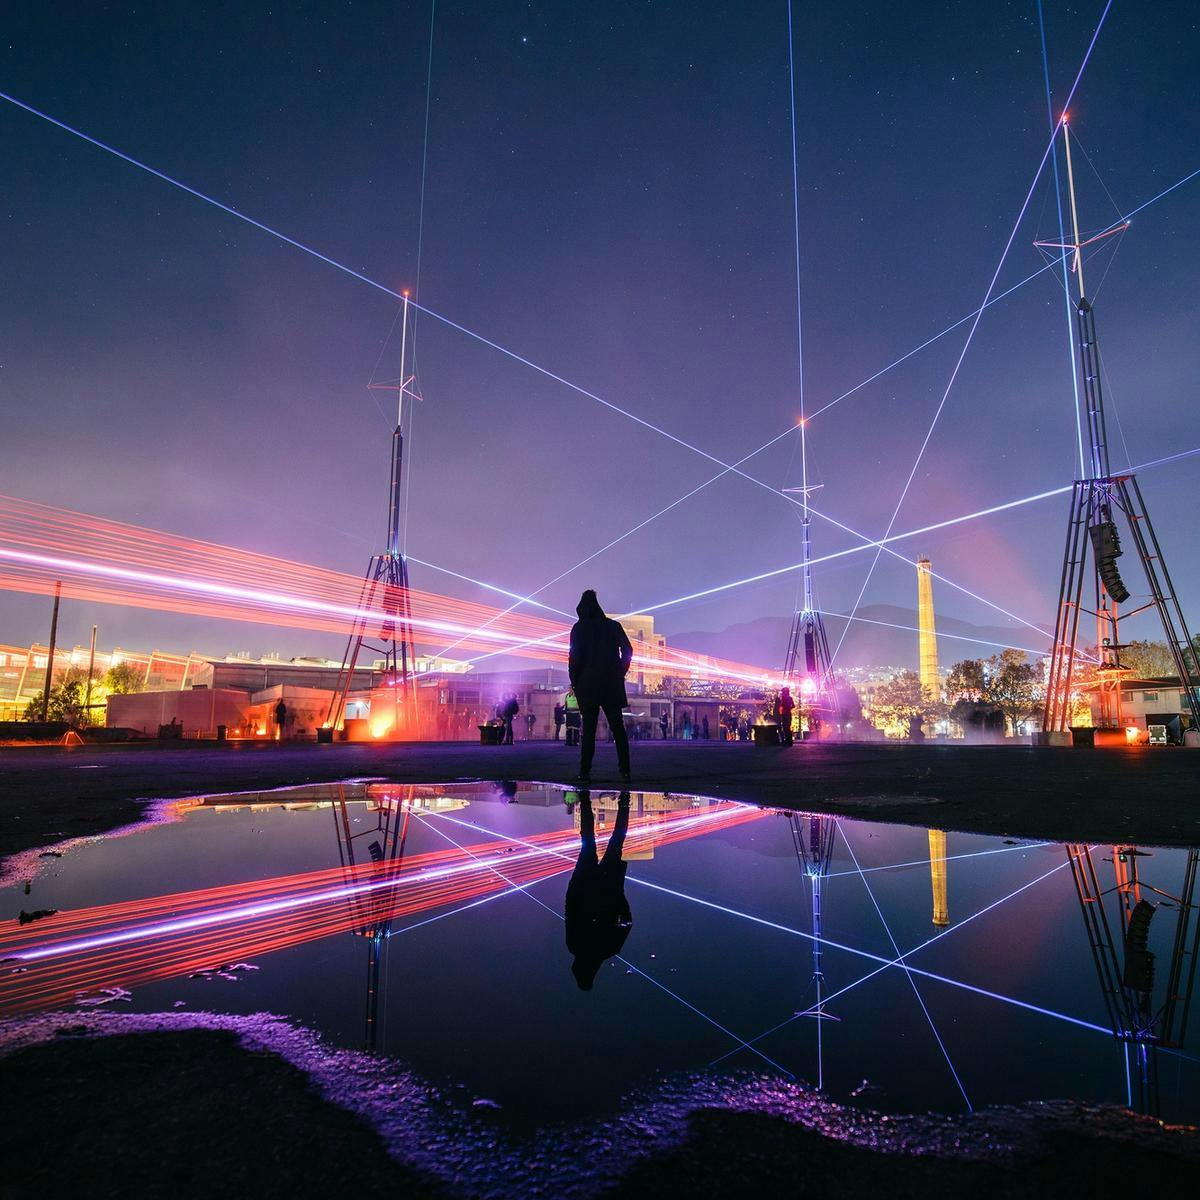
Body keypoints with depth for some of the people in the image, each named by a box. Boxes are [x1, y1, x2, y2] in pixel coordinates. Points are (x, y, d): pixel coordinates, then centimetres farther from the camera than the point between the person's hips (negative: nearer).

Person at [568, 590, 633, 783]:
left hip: (588, 686, -2)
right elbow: (627, 651, 3)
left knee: (588, 730, 0)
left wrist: (574, 682, 2)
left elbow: (575, 657, -7)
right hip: (612, 685, 2)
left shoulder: (579, 628, -2)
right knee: (618, 728, 7)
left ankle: (585, 772, -2)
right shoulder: (613, 626, 7)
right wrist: (620, 674, 11)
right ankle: (625, 770, 4)